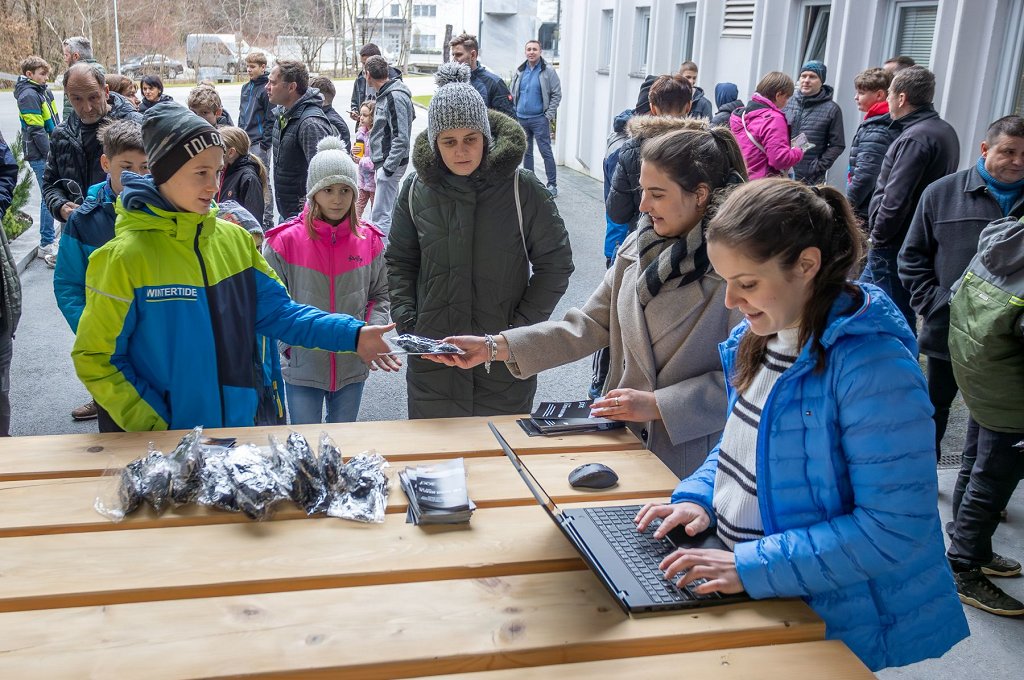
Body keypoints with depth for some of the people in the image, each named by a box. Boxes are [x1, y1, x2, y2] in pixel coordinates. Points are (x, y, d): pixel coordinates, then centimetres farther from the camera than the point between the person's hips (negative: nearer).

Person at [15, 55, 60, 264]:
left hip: (51, 153, 9)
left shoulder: (43, 91, 14)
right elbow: (36, 131, -18)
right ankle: (46, 245, -1)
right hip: (41, 155, -9)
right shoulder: (28, 95, -13)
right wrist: (51, 154, -17)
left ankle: (51, 234, 27)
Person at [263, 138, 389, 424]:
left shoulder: (369, 241, 0)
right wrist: (288, 344, -13)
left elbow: (380, 295, 9)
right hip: (302, 367, -2)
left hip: (352, 367, 2)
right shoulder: (285, 240, -8)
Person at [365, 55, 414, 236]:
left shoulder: (395, 97, -17)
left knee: (380, 215, -11)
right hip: (384, 161, 10)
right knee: (390, 210, 19)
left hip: (390, 163, -10)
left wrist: (388, 167, -22)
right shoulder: (384, 95, 13)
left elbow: (402, 138, -22)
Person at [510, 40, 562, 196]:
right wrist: (514, 113, 6)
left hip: (539, 119, -5)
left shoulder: (548, 71, -5)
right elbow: (513, 94, 15)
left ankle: (552, 185, -1)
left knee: (546, 152, -5)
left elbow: (556, 94, -6)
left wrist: (549, 115, -12)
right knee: (526, 152, 12)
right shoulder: (519, 72, 9)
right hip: (521, 119, 5)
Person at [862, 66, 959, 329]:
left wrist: (878, 236, -11)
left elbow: (896, 198, -23)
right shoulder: (944, 130, 13)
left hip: (893, 247, -10)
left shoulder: (916, 137, -19)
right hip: (916, 240, 10)